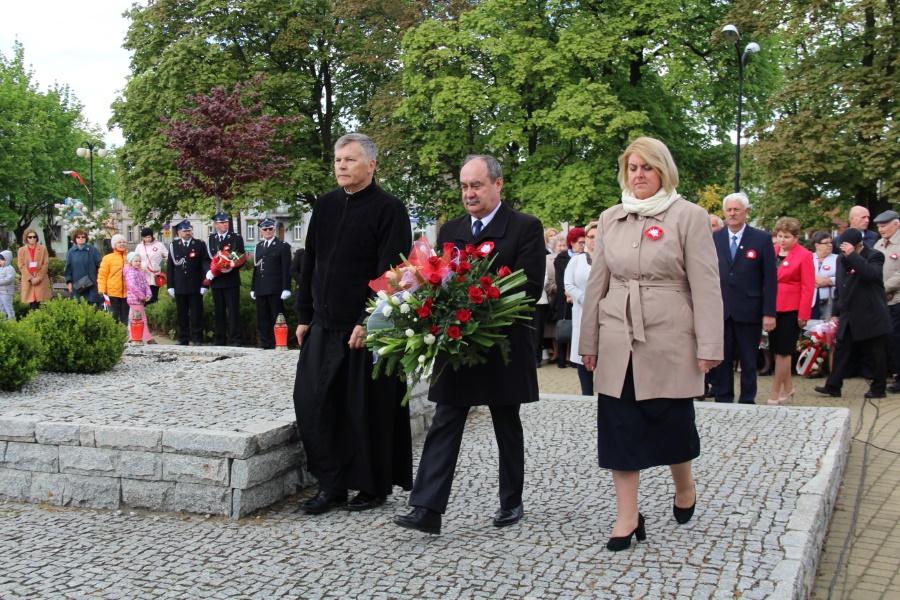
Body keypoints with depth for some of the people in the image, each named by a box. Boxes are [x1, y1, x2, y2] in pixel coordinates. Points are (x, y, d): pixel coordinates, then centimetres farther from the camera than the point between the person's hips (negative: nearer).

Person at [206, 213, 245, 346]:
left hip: (231, 280, -3)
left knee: (233, 311, -5)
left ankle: (236, 340, -3)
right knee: (218, 312, 7)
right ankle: (219, 339, 14)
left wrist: (231, 267, -17)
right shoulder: (211, 239, 12)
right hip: (216, 280, 4)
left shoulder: (237, 238, 3)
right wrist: (208, 271, -4)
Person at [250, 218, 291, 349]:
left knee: (277, 319, 0)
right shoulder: (259, 246, 17)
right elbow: (256, 268, 16)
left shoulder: (283, 246, -1)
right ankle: (265, 345, 12)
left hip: (275, 289, -5)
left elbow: (286, 269, -6)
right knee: (262, 319, 7)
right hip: (261, 289, 5)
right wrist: (253, 288, 11)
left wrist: (286, 289, -14)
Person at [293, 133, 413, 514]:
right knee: (312, 403, 3)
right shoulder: (325, 206, 11)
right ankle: (332, 484, 15)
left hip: (366, 328, -6)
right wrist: (304, 316, 13)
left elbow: (390, 271, -14)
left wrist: (368, 322, -19)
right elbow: (310, 265, 16)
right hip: (324, 326, 6)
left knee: (368, 409, 2)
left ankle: (374, 487, 18)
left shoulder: (389, 209, -8)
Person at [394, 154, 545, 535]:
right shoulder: (450, 231, 12)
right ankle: (427, 510, -5)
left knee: (507, 428, 11)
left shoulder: (525, 228, -4)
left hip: (503, 347, -3)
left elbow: (530, 288, -13)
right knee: (444, 426, -2)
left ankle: (512, 502, 25)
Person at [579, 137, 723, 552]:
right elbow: (597, 281, 12)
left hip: (669, 340, -3)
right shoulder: (610, 219, 9)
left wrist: (708, 346, -10)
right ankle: (627, 516, 11)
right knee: (619, 424, 3)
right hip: (618, 341, 4)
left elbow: (705, 285, -6)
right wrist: (589, 341, 11)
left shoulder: (689, 216, -3)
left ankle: (684, 486, 37)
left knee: (673, 421, 7)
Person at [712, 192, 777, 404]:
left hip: (749, 311, -2)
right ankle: (722, 401, 17)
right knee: (722, 360, 8)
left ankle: (747, 402, 17)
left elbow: (770, 279, -2)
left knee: (749, 361, 7)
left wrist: (769, 313, -8)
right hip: (720, 311, 2)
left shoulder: (762, 239, 0)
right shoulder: (714, 239, 7)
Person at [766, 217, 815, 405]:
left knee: (782, 351, -1)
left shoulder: (804, 256, -7)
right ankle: (787, 387, 28)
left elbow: (808, 287, -8)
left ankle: (775, 393, 6)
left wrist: (803, 315, -12)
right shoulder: (772, 252, 5)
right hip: (772, 307, 5)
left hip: (791, 310, -5)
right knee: (776, 350, 11)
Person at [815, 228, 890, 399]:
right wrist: (836, 313, 14)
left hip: (871, 316, -6)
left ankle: (878, 388, 13)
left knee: (877, 354, 3)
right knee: (841, 351, 4)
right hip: (848, 317, 6)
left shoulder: (874, 256, -8)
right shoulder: (841, 259, 11)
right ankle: (833, 386, 7)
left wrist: (852, 254, -27)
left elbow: (869, 274, -30)